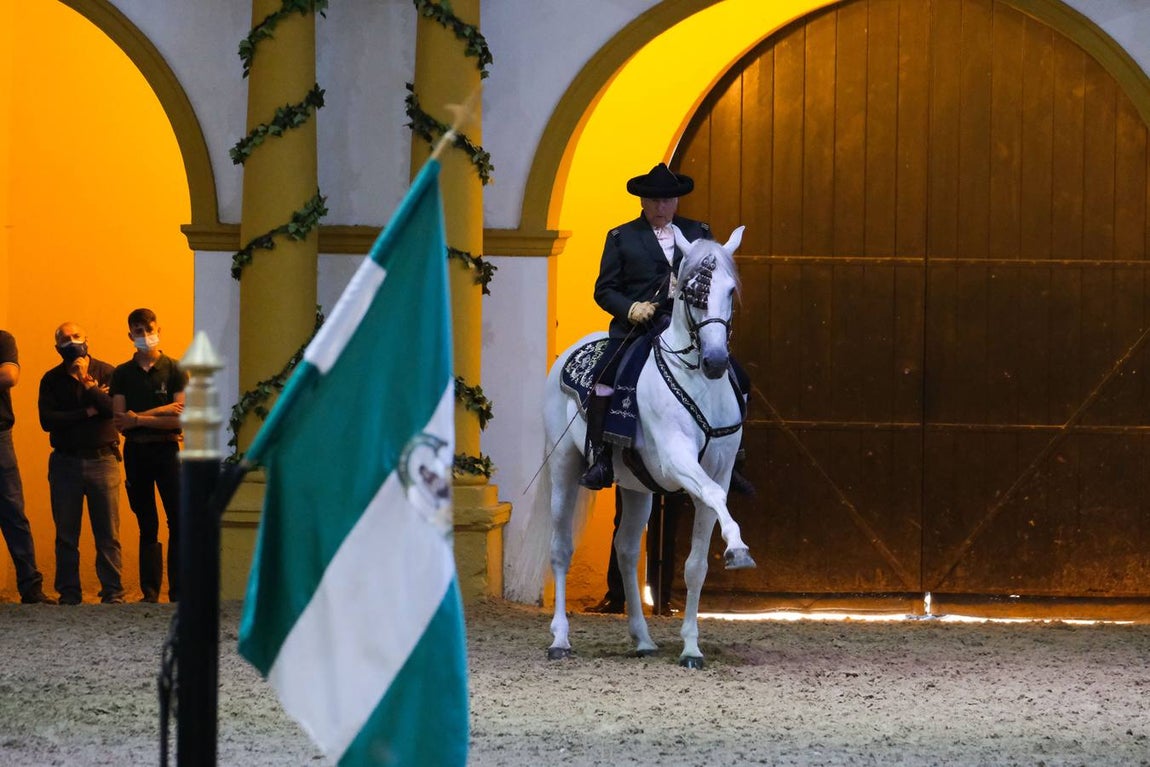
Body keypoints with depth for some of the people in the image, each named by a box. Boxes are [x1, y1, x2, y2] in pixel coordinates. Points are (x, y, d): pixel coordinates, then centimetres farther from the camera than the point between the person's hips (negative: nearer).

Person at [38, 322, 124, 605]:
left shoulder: (106, 372, 4)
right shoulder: (51, 380, 7)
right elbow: (47, 420, -6)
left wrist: (88, 385, -17)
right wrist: (86, 413, -9)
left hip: (103, 461, -2)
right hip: (65, 462, 2)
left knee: (108, 534, -4)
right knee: (66, 535, 3)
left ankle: (113, 592, -1)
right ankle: (69, 593, 8)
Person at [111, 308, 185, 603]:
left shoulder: (174, 370, 2)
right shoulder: (122, 374, 9)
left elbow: (180, 418, -7)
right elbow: (120, 422, -1)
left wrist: (138, 419, -11)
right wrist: (161, 411, -11)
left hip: (166, 449, -3)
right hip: (135, 453, 3)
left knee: (179, 522, -10)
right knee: (147, 525, 6)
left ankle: (179, 591, -9)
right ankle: (150, 593, 7)